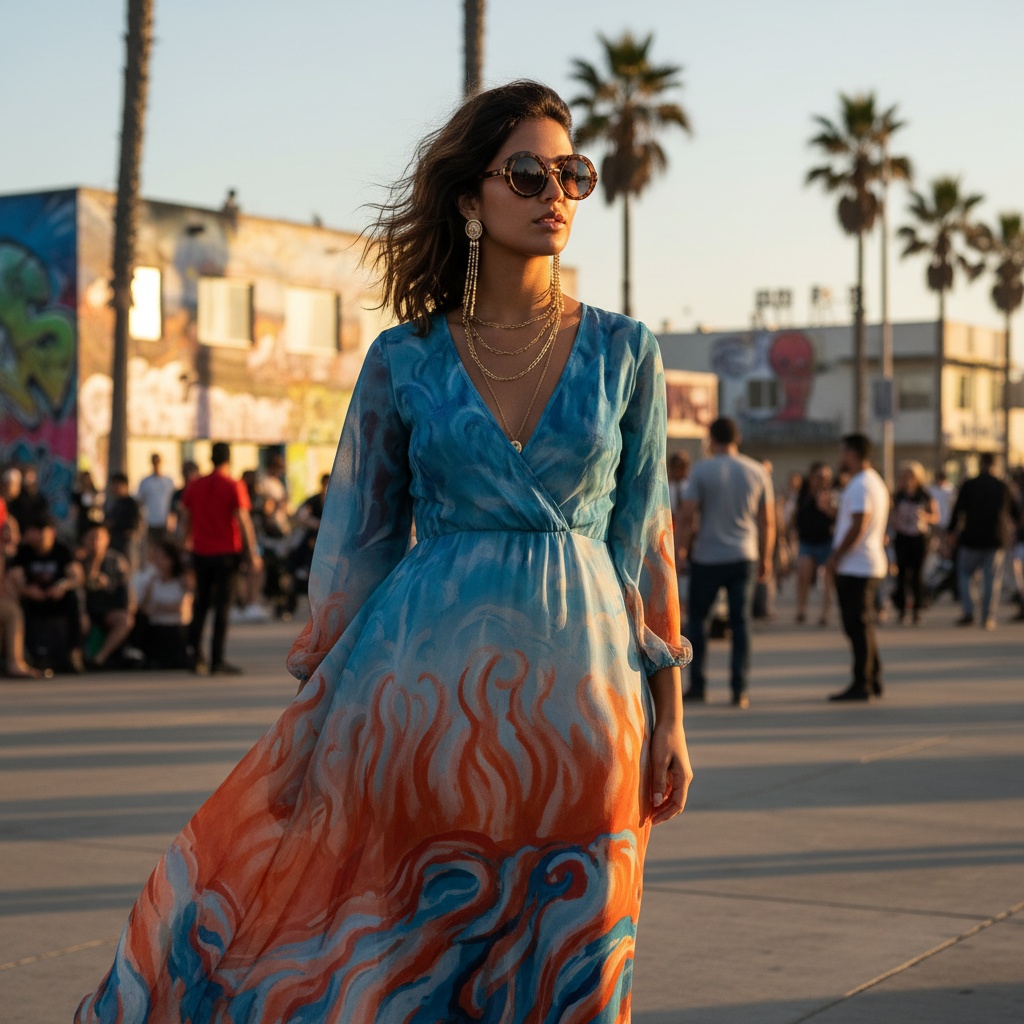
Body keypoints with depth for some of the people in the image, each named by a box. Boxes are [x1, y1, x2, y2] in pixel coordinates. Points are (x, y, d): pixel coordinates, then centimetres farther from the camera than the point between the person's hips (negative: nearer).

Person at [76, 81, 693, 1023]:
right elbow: (357, 542, 4)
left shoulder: (623, 352, 5)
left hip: (575, 686, 1)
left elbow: (645, 533, 6)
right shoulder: (404, 360, 2)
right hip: (428, 677, -1)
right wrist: (315, 715, 1)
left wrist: (669, 713, 3)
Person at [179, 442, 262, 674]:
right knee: (222, 606, -2)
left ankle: (196, 656, 15)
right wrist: (253, 553, -8)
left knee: (200, 605, 16)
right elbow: (243, 520, -11)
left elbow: (186, 520, 9)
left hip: (201, 553, 4)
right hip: (226, 552, -4)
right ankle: (217, 661, -4)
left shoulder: (195, 486, 6)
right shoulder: (234, 487, -8)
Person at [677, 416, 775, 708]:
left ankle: (697, 685, 10)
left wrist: (683, 547, 3)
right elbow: (768, 521, 5)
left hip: (707, 557, -2)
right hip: (744, 557, 2)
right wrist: (766, 558, 13)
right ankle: (739, 690, 0)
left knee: (698, 618, 11)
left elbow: (688, 516, -9)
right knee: (741, 622, 4)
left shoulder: (701, 471, -5)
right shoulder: (757, 472, 3)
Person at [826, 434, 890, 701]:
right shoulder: (875, 482, 18)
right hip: (870, 565, 10)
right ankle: (873, 681, 18)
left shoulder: (860, 486, -15)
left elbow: (858, 526, -23)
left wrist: (835, 557, -16)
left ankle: (862, 684, -5)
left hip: (855, 566, -10)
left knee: (858, 626, -7)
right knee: (863, 626, 15)